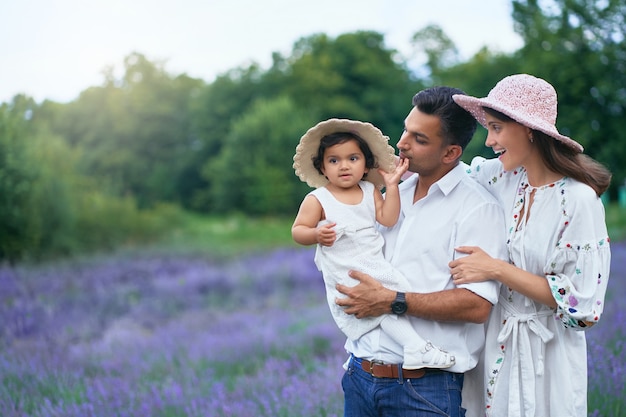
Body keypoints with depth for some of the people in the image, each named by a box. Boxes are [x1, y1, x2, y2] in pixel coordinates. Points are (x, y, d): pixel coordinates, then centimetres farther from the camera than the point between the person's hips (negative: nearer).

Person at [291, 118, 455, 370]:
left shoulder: (370, 190, 8)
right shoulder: (317, 199, -4)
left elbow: (388, 219, -2)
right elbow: (298, 230, -4)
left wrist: (391, 186, -6)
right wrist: (316, 234, -24)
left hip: (375, 264, 6)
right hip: (345, 273, -6)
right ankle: (415, 346, -18)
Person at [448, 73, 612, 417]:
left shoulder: (578, 199, -19)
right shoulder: (501, 177, -2)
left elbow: (582, 302, -19)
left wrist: (496, 269, -21)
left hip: (546, 353, -5)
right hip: (496, 341, 5)